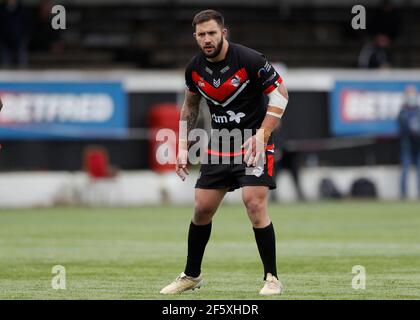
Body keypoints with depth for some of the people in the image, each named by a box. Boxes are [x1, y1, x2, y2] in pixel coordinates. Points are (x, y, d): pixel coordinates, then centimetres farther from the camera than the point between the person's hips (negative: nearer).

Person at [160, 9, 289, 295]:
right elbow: (190, 106, 17)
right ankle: (192, 275, 23)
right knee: (202, 208, 5)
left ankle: (272, 278, -8)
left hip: (254, 144, -5)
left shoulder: (250, 60, -18)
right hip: (219, 146, 5)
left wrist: (261, 135, -19)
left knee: (255, 204, -18)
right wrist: (183, 147, 11)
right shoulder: (195, 68, -1)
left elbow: (280, 93, -11)